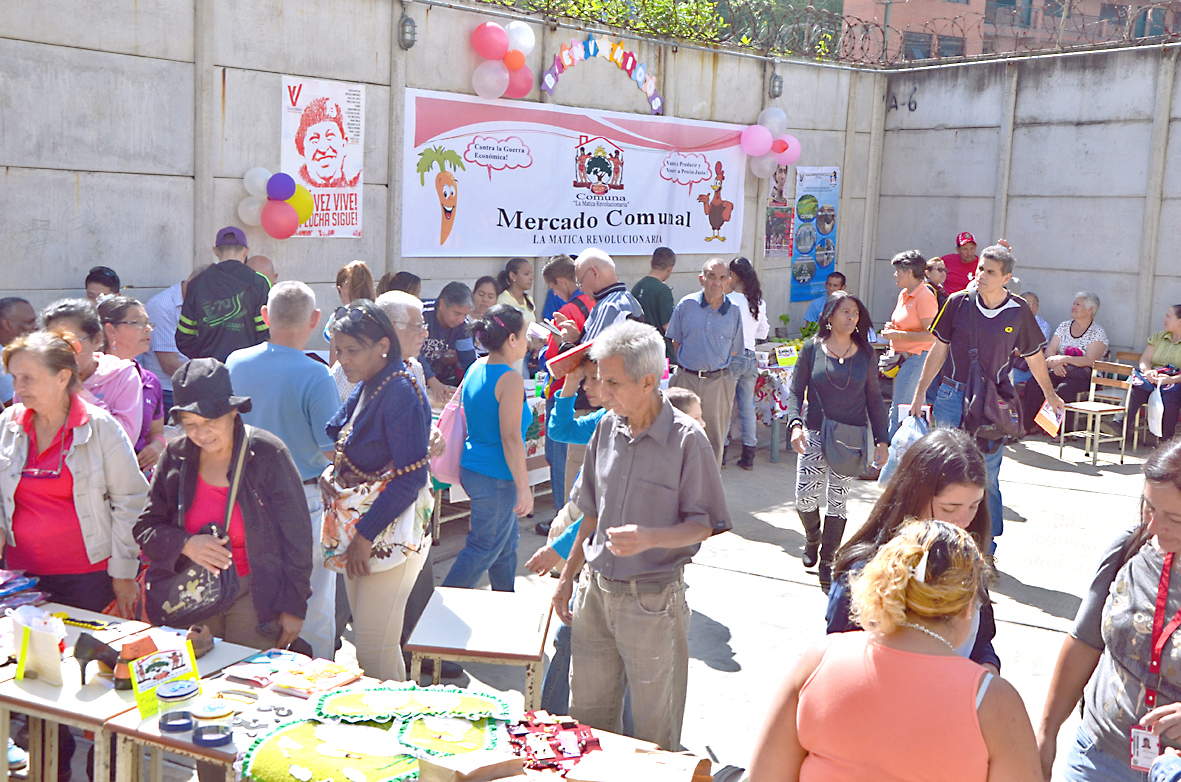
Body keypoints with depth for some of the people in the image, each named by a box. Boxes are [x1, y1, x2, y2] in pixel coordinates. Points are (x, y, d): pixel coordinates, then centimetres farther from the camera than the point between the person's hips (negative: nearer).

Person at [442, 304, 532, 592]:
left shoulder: (475, 369, 6)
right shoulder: (510, 379, -19)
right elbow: (511, 439, -21)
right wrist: (523, 487, -17)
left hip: (471, 468, 9)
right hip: (496, 478, -9)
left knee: (507, 542, 21)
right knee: (485, 548, 3)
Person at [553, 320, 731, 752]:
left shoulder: (687, 439, -14)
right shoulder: (607, 428, 4)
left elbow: (705, 524, -12)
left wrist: (650, 538, -28)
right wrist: (567, 575, 15)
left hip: (653, 598, -5)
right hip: (597, 590, 6)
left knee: (655, 727, 9)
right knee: (586, 712, 16)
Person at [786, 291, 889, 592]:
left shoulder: (865, 353, 3)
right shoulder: (812, 348, -1)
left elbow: (873, 399, 8)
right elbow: (796, 391, 0)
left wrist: (882, 439, 3)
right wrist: (795, 424, -17)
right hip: (815, 434, 0)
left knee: (838, 500, 2)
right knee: (805, 498, -3)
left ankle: (827, 562, 17)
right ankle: (812, 538, 30)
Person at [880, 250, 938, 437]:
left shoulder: (924, 297, -14)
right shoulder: (904, 294, 14)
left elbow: (931, 336, -20)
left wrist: (898, 334, -17)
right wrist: (892, 328, 10)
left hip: (916, 357, -9)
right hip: (902, 358, 9)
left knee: (898, 412, -11)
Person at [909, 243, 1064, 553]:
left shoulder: (1018, 311, 0)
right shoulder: (959, 302, -1)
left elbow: (1034, 356, 13)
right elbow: (939, 349, 7)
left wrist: (1050, 394, 22)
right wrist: (920, 391, 6)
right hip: (952, 395, 1)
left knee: (987, 474, 0)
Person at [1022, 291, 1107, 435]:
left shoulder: (1097, 333, 0)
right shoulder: (1064, 326, 15)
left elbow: (1090, 360, -13)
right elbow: (1050, 351, 7)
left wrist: (1064, 359, -23)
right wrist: (1055, 363, -16)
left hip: (1083, 376, -5)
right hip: (1059, 371, 5)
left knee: (1064, 389, -37)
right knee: (1034, 384, -24)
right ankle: (1030, 425, -19)